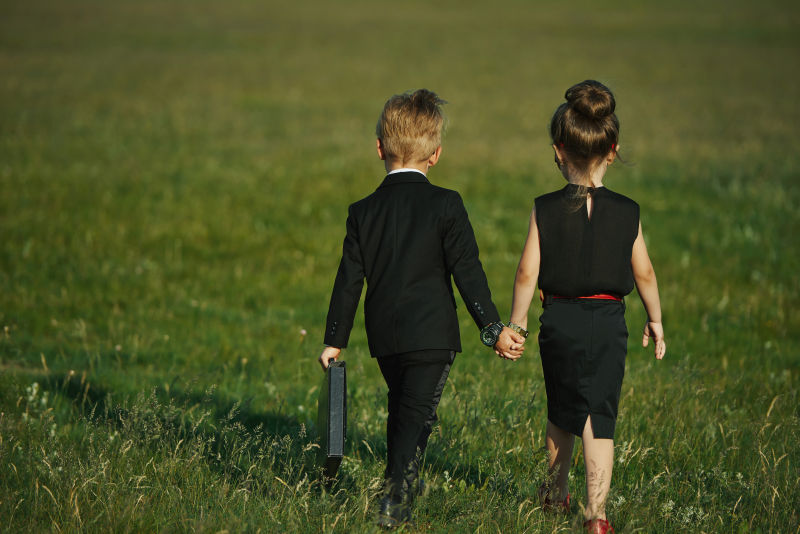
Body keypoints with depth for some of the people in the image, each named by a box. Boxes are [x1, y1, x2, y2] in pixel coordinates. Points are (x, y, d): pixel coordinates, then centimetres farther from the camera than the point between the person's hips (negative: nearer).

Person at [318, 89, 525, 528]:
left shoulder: (362, 212, 2)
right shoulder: (445, 206, -7)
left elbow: (349, 281, 4)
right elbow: (467, 272, -11)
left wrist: (335, 341, 11)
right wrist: (493, 328, -6)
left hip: (383, 335, 4)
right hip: (432, 332, -4)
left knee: (400, 408, 22)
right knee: (418, 414, -1)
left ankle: (401, 485, 33)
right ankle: (394, 500, -12)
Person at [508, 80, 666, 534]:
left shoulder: (545, 210, -6)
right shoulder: (627, 213, -3)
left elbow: (528, 272, -5)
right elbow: (644, 273, 2)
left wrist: (517, 320, 7)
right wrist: (655, 319, 16)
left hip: (560, 321, 1)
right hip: (609, 323, -1)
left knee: (562, 413, 19)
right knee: (601, 418, 1)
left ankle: (556, 492, 35)